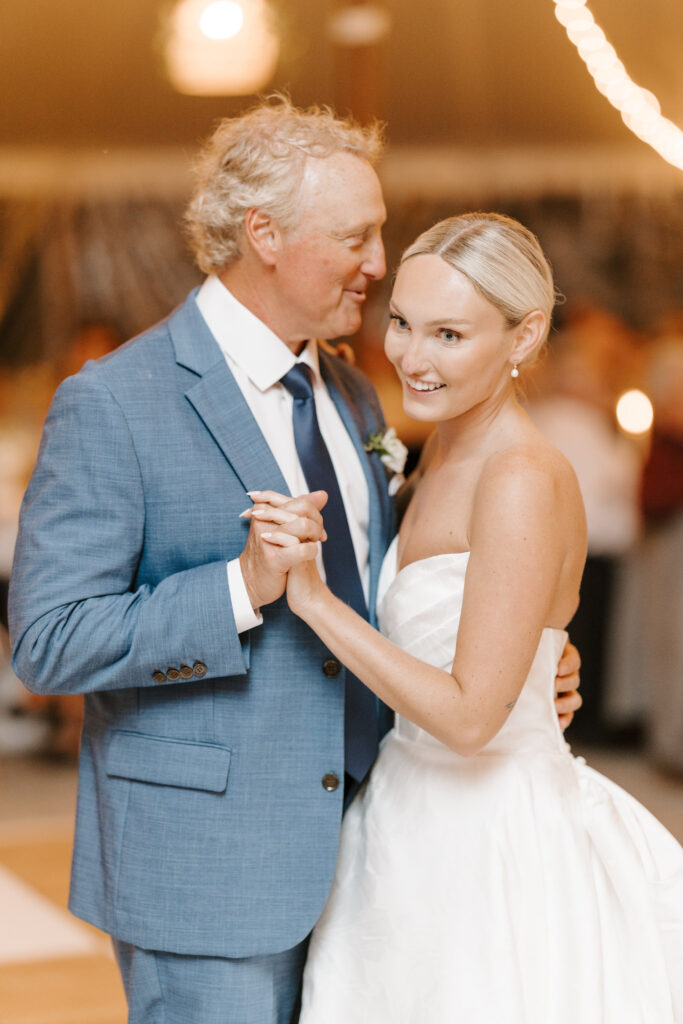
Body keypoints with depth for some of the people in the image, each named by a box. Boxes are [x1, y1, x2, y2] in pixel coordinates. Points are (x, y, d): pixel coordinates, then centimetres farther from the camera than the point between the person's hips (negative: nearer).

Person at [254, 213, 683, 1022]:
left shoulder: (526, 483, -22)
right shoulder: (446, 450, 5)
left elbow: (470, 714, -23)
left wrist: (311, 596, -23)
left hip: (492, 847, -8)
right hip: (413, 833, 8)